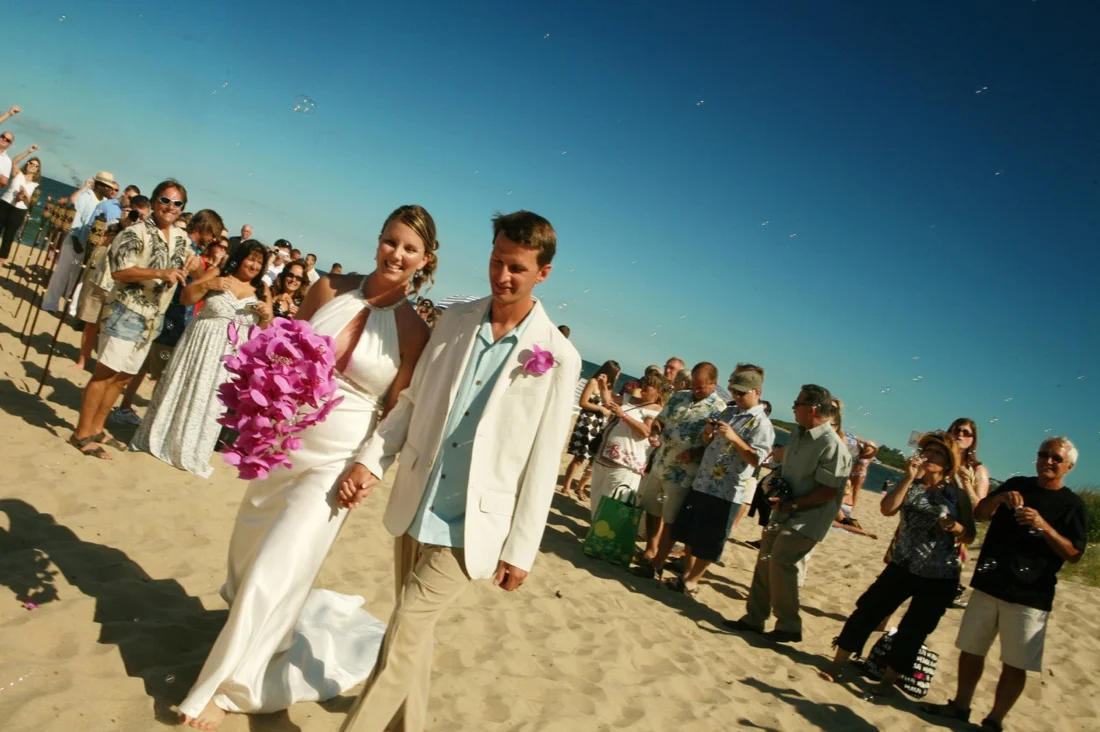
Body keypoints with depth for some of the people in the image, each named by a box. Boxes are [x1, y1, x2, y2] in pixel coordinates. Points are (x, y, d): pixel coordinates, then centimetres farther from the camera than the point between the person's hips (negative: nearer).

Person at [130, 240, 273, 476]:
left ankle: (191, 453, 24)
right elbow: (185, 299, -4)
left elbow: (266, 328, 7)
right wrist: (207, 284, -19)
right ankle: (160, 439, 25)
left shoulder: (262, 289, 4)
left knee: (210, 402, 9)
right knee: (182, 392, 7)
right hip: (202, 345, -1)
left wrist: (267, 315, -14)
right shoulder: (217, 273, -2)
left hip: (231, 355, 2)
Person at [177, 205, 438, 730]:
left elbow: (400, 414, -8)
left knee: (274, 572, 0)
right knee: (248, 557, 20)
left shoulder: (413, 331, -12)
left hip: (333, 464, -4)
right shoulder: (330, 289, -3)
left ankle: (224, 686, 22)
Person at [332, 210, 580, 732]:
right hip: (414, 507, 5)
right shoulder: (455, 320, 1)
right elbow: (412, 401, 8)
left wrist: (520, 549, -6)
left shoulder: (558, 359, -11)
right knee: (416, 630, 19)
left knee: (405, 632, -5)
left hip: (471, 526, -4)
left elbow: (542, 465, -9)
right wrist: (371, 460, -3)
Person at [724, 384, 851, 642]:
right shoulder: (798, 433, 7)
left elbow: (829, 490, -23)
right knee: (764, 564, 11)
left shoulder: (832, 445, -20)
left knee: (780, 565, -10)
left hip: (804, 521, -9)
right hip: (782, 515, 9)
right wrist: (774, 482, 0)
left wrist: (792, 505, -21)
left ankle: (789, 627, 6)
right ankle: (754, 618, 22)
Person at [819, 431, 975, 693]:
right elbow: (887, 508, -15)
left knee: (912, 632, 5)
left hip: (939, 577, -2)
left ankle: (888, 680, 21)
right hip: (902, 566, 2)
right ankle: (837, 664, 11)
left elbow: (969, 536, 1)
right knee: (867, 612, 0)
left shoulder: (957, 494, -4)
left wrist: (956, 527, -21)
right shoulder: (910, 485, 2)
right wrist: (909, 477, -19)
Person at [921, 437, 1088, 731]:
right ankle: (960, 706, 26)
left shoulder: (1072, 505, -1)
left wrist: (1043, 526, -21)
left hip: (1030, 596, -4)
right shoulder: (1017, 485, 10)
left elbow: (1074, 554, -7)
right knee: (971, 650, 11)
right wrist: (999, 498, -13)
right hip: (988, 585, 4)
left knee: (1014, 665, -1)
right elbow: (979, 514, 6)